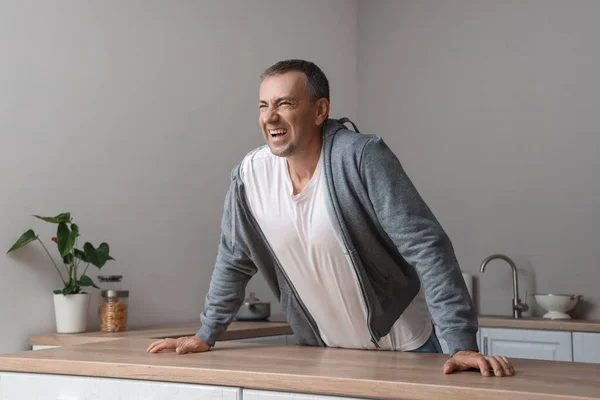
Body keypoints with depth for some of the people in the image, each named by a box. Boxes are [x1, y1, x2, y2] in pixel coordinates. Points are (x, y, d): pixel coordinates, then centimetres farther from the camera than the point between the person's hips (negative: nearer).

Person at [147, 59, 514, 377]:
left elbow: (426, 248, -25)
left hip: (402, 350, -4)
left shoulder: (361, 157, -23)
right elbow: (234, 261, 7)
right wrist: (205, 336, 11)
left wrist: (463, 346, -30)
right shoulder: (251, 174, -8)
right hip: (323, 355, 4)